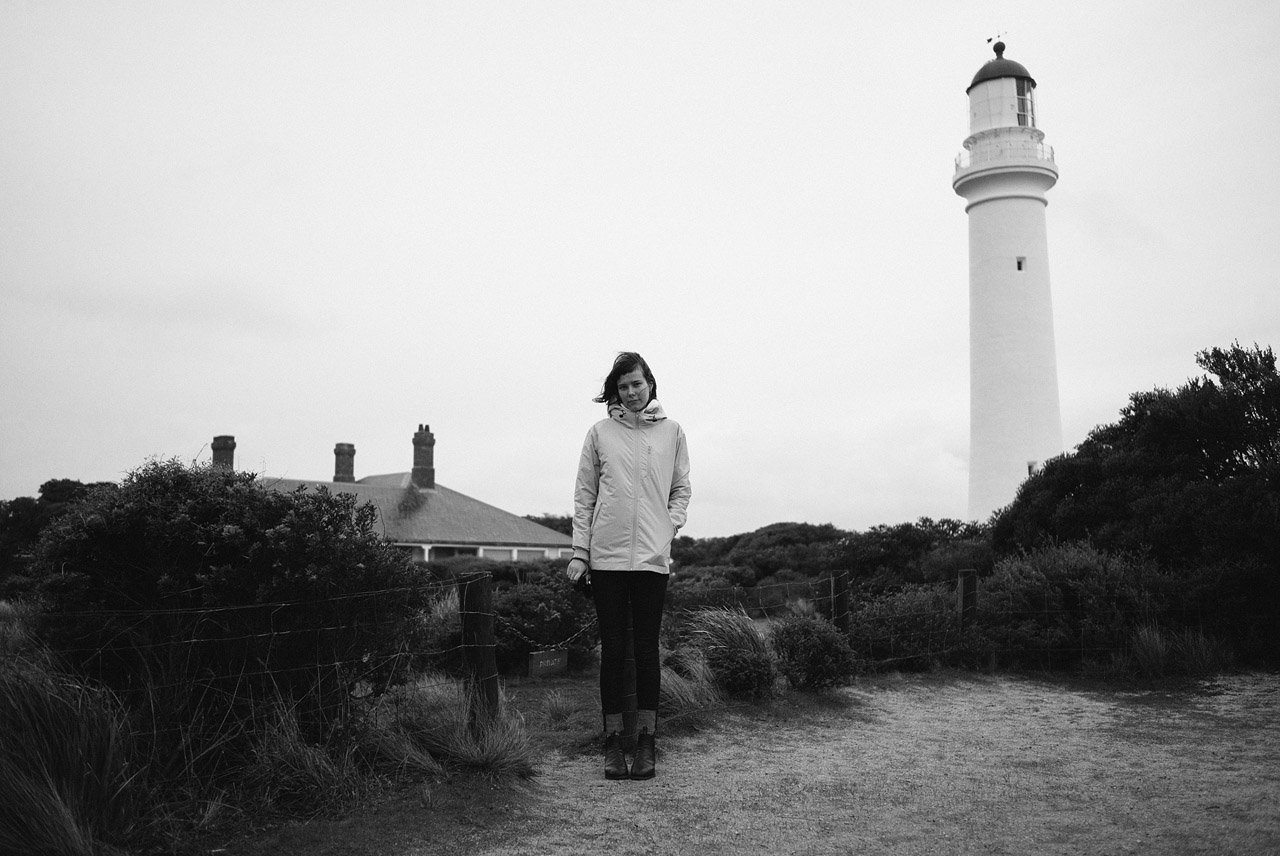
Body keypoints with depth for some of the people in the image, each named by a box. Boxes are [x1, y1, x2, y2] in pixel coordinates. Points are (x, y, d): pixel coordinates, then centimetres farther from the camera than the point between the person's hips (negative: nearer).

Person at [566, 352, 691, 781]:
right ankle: (613, 741, 14)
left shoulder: (671, 431, 9)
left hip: (652, 556, 0)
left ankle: (646, 741, 14)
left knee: (647, 649, 5)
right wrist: (579, 551, 2)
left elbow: (682, 489, 14)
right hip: (606, 555, 0)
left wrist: (670, 525, -2)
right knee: (612, 649, 5)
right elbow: (584, 495, 8)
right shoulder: (599, 432, 7)